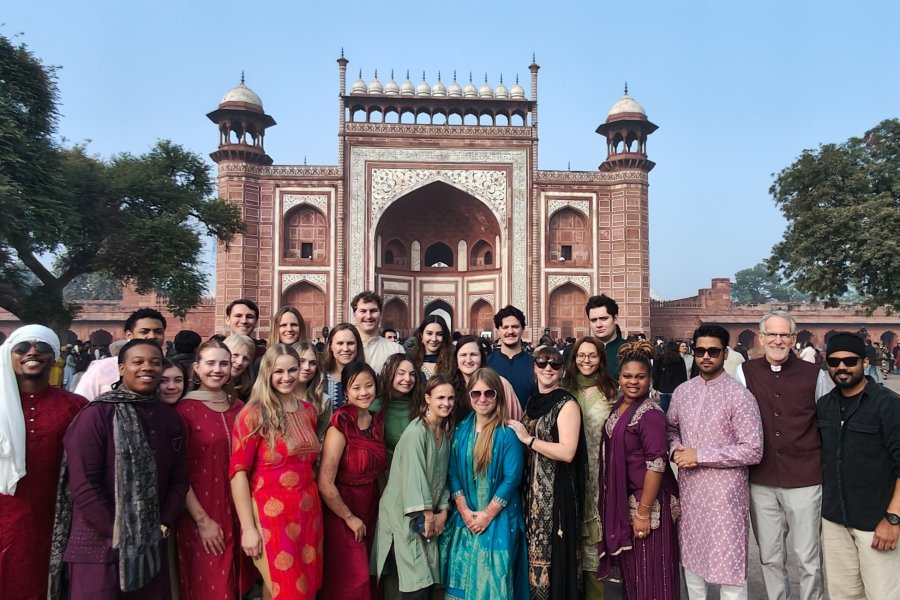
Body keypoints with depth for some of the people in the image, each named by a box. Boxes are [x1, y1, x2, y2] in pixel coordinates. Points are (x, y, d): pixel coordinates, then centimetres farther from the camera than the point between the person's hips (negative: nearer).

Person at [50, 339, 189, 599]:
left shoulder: (170, 418, 7)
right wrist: (118, 536, -13)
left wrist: (164, 526, -2)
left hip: (150, 546, 5)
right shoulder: (97, 414, -10)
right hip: (99, 546, -5)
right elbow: (83, 484, -14)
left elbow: (179, 479, 9)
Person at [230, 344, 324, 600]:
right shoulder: (254, 414, -9)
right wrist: (248, 528, -15)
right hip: (271, 514, -6)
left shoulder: (309, 411, 8)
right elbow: (238, 471, -12)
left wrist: (311, 504, 10)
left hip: (309, 512, 6)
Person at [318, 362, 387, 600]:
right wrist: (349, 517, -12)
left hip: (371, 507, 6)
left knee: (368, 577, 15)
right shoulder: (341, 425, -20)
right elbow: (325, 484, -22)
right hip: (342, 512, -6)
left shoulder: (378, 420, 2)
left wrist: (374, 510, 7)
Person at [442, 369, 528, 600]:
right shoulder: (461, 429, 3)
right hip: (465, 519, 4)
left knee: (493, 581, 2)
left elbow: (512, 478, -13)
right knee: (462, 579, 10)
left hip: (498, 520, -4)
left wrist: (487, 515, -13)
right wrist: (464, 511, -7)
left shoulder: (508, 432, -11)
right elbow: (453, 472, 2)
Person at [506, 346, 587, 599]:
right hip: (532, 487, 7)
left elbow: (567, 453, -21)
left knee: (555, 551, 0)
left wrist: (528, 439, -15)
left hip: (557, 489, -7)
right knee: (534, 547, 13)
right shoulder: (532, 402, 11)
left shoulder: (567, 404, -10)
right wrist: (518, 437, 4)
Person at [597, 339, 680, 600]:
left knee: (649, 572, 4)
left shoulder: (650, 414, -19)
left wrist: (643, 512, -22)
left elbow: (656, 464, -22)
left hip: (647, 501, -8)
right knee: (630, 570, 20)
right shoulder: (618, 407, 7)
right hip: (622, 501, 8)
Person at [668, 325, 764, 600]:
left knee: (727, 564, 2)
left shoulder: (740, 396, -13)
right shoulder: (682, 392, 5)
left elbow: (753, 451, -18)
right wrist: (675, 450, -4)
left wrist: (700, 455, -19)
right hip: (689, 488, 6)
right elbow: (671, 429, 18)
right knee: (691, 557, 19)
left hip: (725, 492, -6)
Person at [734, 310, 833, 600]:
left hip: (805, 480, -1)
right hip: (760, 481, 1)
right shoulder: (744, 373, 0)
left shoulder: (815, 375, -2)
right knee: (770, 556, 14)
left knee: (809, 557, 8)